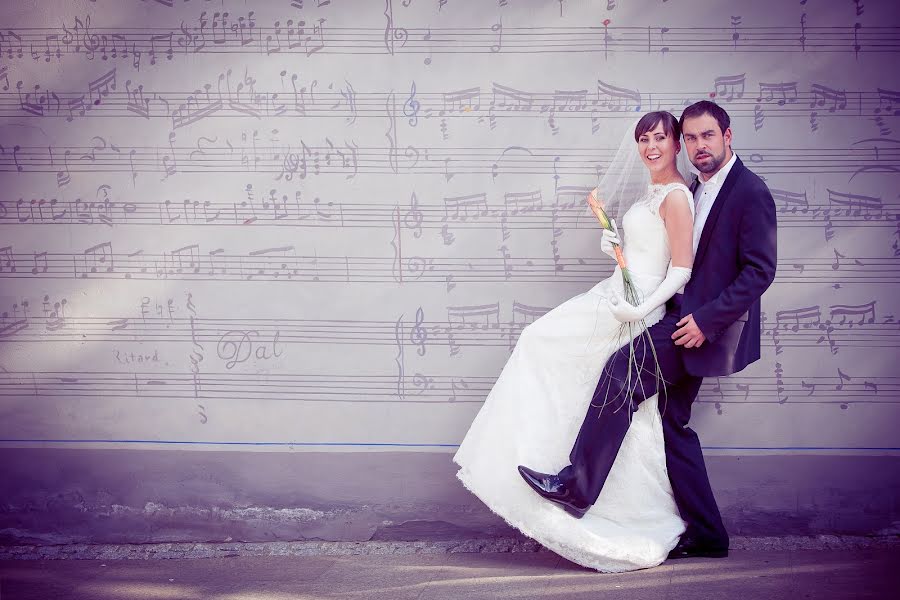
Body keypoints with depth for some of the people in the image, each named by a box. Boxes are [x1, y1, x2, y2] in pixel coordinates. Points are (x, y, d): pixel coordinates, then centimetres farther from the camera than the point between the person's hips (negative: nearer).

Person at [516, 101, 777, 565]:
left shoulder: (750, 192, -12)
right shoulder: (697, 190, 16)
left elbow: (760, 270, -17)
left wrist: (706, 320, -21)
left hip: (711, 326, -9)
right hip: (687, 318, 9)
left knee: (623, 368, -21)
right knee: (673, 423, 9)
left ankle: (577, 487, -17)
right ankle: (706, 536, 18)